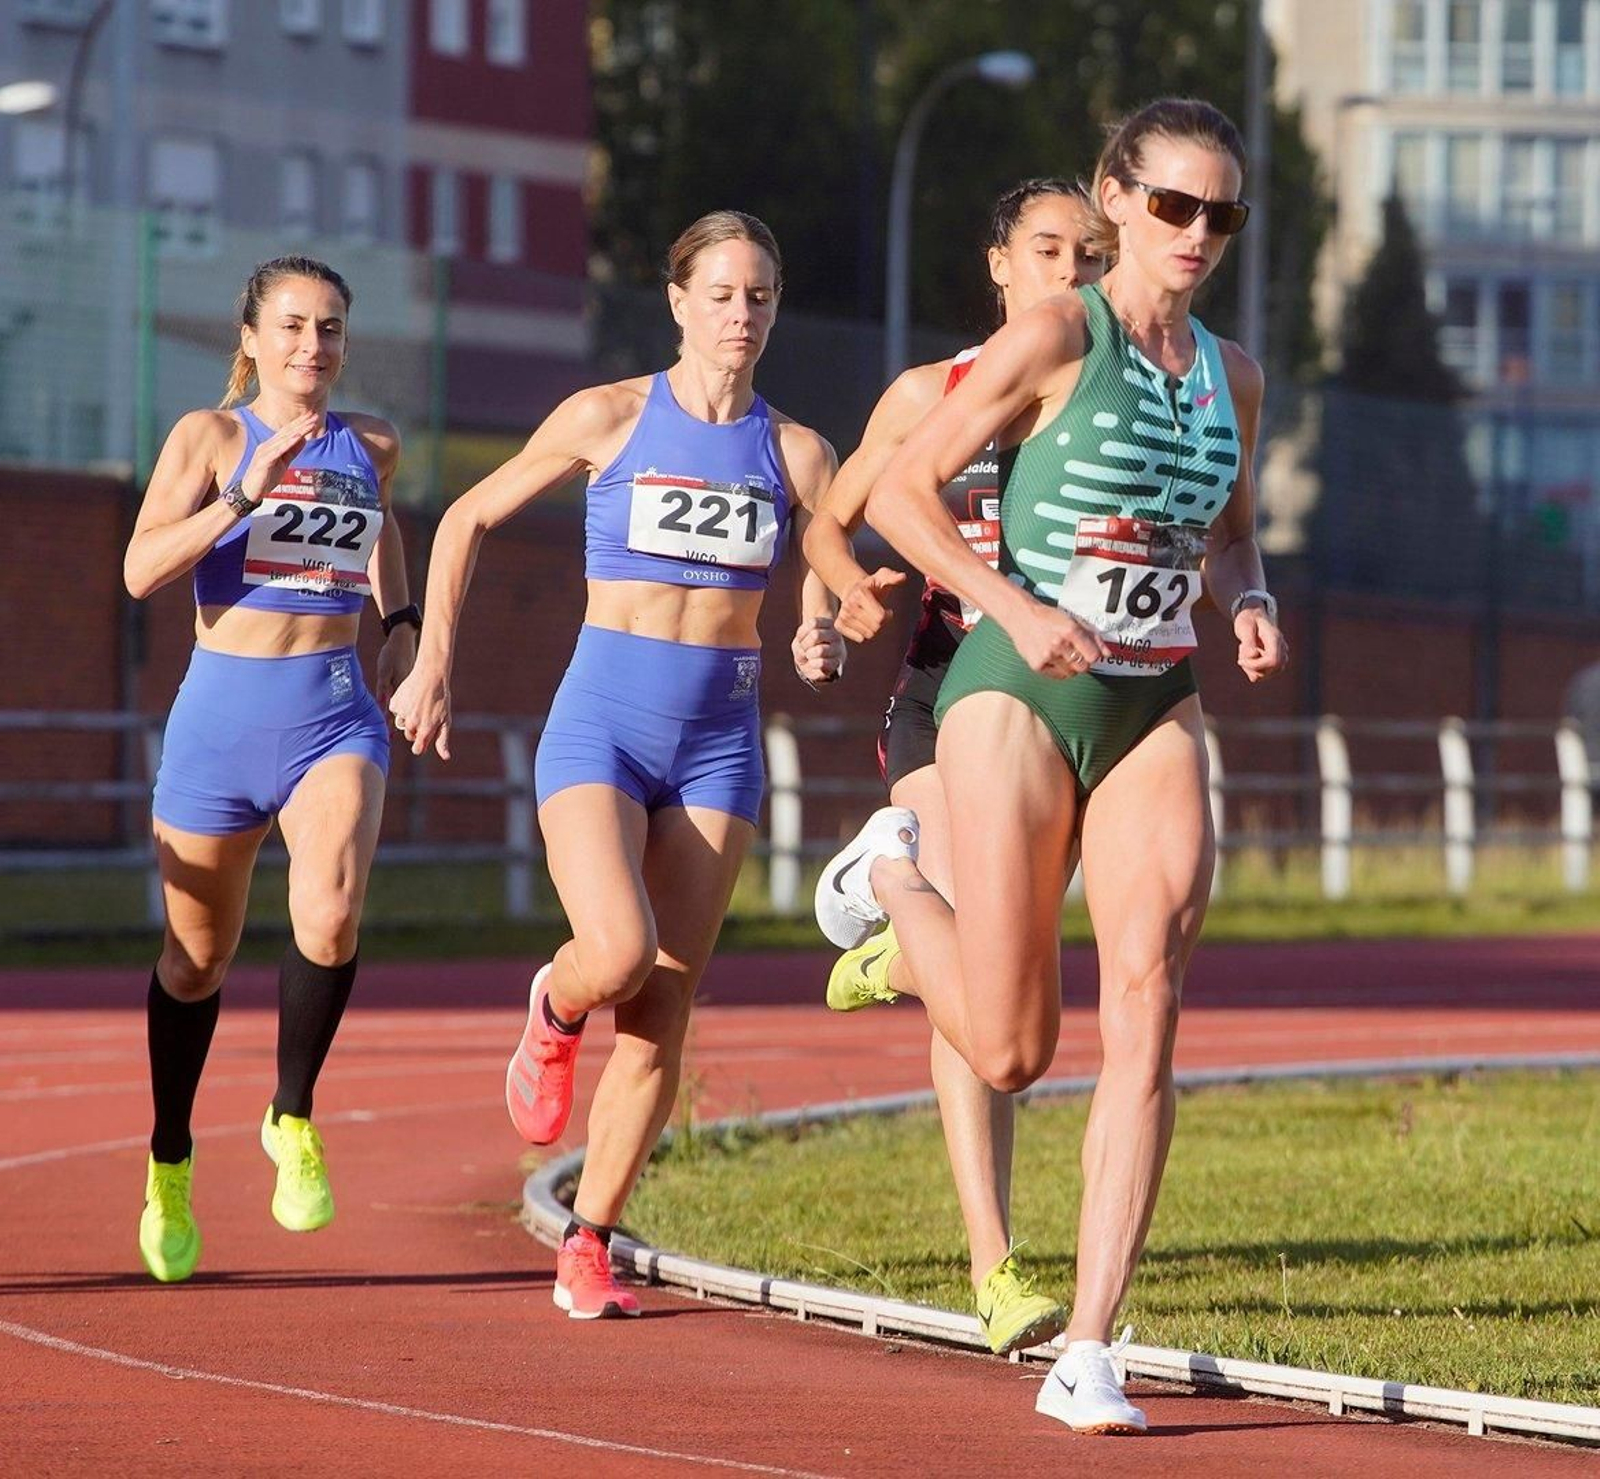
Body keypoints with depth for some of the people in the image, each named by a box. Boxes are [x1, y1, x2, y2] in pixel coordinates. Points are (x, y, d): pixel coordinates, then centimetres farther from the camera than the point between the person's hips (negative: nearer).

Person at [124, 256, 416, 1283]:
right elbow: (141, 571, -15)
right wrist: (245, 495, -25)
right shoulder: (209, 436, -3)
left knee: (330, 917, -26)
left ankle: (294, 1118, -2)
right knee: (198, 957, 12)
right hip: (221, 715, -1)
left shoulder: (373, 445, 7)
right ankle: (169, 1168, 33)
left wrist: (402, 617, 15)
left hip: (335, 715, 1)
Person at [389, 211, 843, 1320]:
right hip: (602, 720, -2)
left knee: (666, 1006, -2)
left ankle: (588, 1244, 7)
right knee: (618, 955, -23)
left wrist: (824, 639, -14)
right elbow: (468, 520, 9)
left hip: (720, 739, 3)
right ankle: (556, 1011, 14)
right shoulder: (610, 418, 0)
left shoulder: (795, 453, 6)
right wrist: (433, 666, 4)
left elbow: (832, 593, 10)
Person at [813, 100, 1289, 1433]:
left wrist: (1250, 601, 3)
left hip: (1156, 715, 4)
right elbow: (902, 494, -8)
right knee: (1010, 1052, -1)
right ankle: (891, 874, 32)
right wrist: (1015, 607, -20)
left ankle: (1088, 1355, -11)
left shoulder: (1231, 374, 8)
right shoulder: (1055, 338, -9)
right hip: (1020, 702, -4)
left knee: (1146, 1011, -13)